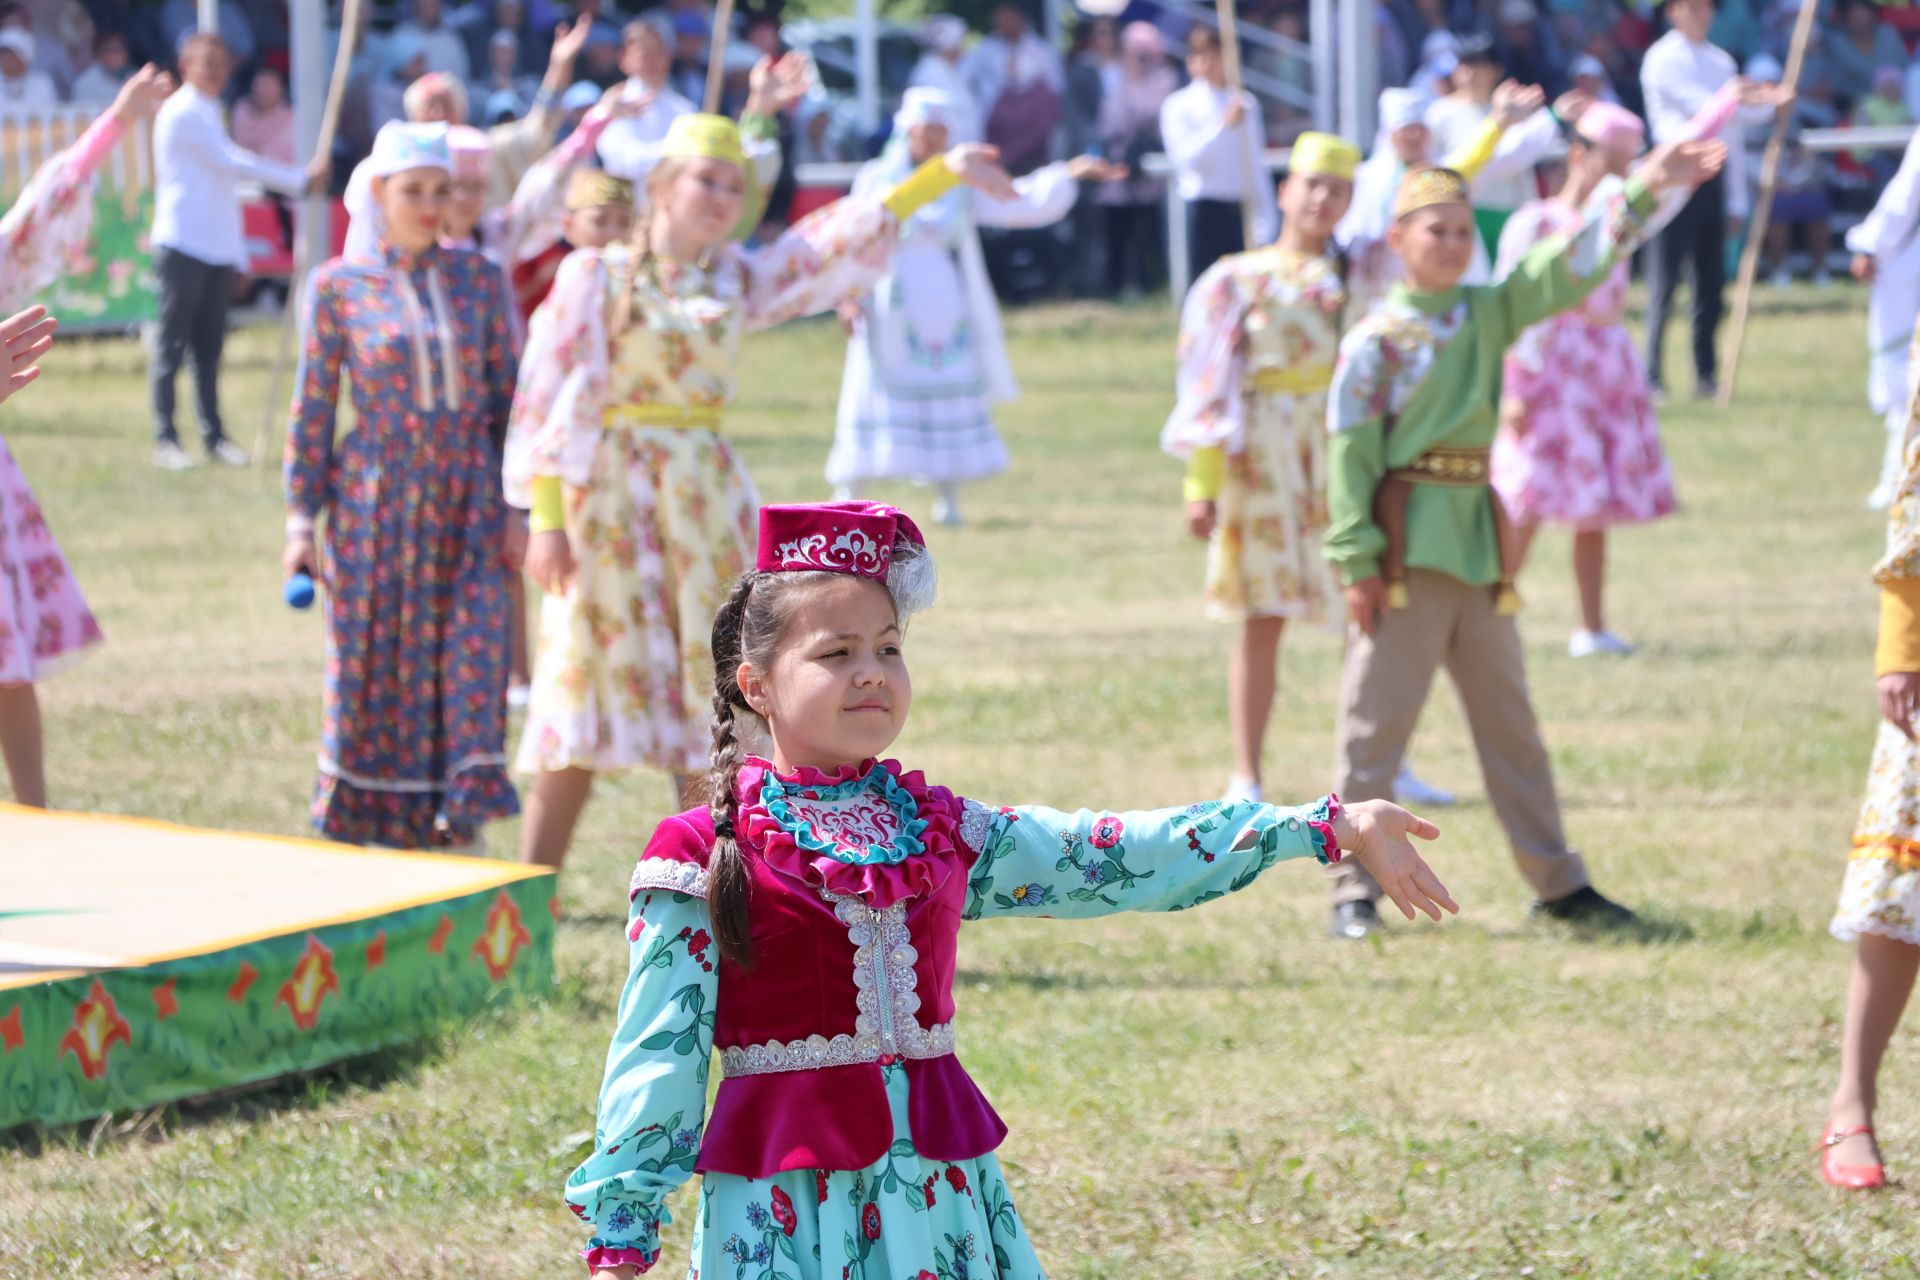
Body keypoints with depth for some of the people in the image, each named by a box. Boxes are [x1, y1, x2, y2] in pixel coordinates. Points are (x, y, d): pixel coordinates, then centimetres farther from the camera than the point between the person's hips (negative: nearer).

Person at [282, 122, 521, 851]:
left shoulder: (478, 279, 5)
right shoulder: (339, 286, -1)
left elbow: (507, 398, 8)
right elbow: (312, 411, 1)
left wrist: (516, 514, 4)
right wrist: (302, 523, -3)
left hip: (466, 510, 2)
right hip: (376, 509, -2)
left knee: (471, 676, -5)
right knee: (372, 678, 4)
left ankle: (458, 837, -1)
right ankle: (354, 842, 16)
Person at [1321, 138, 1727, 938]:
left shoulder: (1489, 314, 11)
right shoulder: (1378, 338, -6)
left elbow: (1568, 268, 7)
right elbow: (1349, 452, -9)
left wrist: (1641, 191, -4)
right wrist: (1356, 562, -14)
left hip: (1478, 534, 6)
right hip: (1406, 539, -6)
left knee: (1509, 718, 12)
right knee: (1376, 719, -3)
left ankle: (1556, 882, 19)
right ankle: (1354, 889, 2)